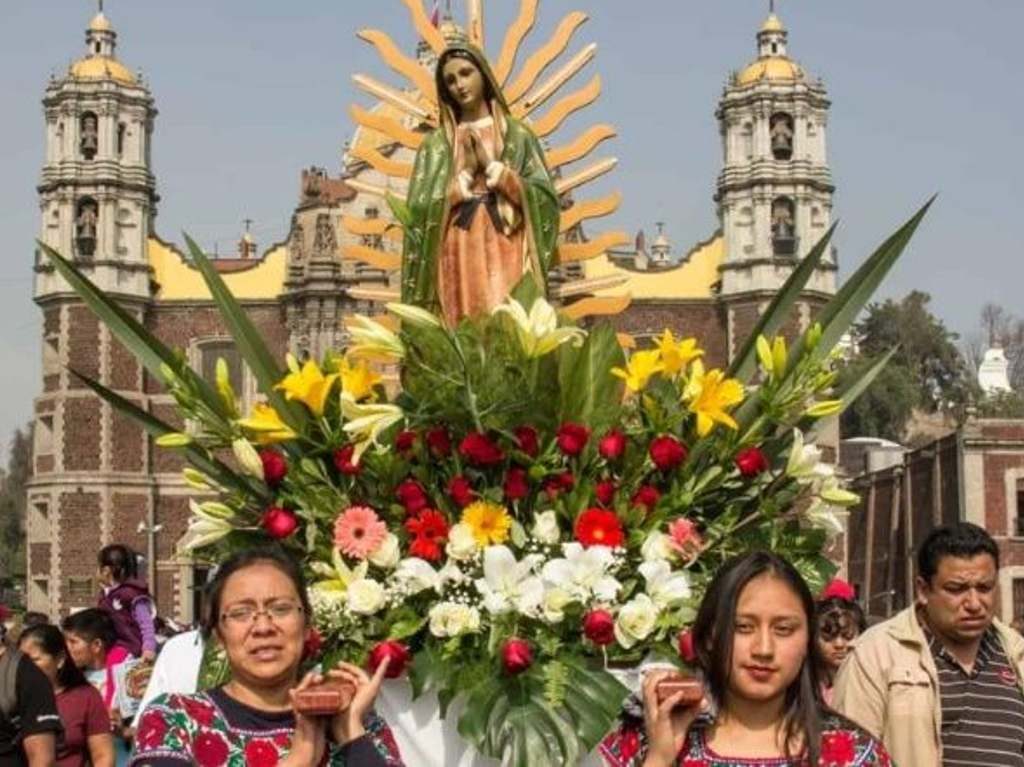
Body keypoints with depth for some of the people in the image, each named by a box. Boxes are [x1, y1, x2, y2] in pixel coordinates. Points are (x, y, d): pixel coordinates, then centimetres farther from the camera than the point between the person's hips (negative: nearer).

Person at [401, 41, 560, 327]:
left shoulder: (517, 135, 11)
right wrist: (466, 174, -4)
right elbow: (420, 208, 4)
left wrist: (492, 166, -4)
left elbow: (544, 199, 2)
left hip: (506, 256, -1)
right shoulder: (436, 143, 14)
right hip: (458, 257, 1)